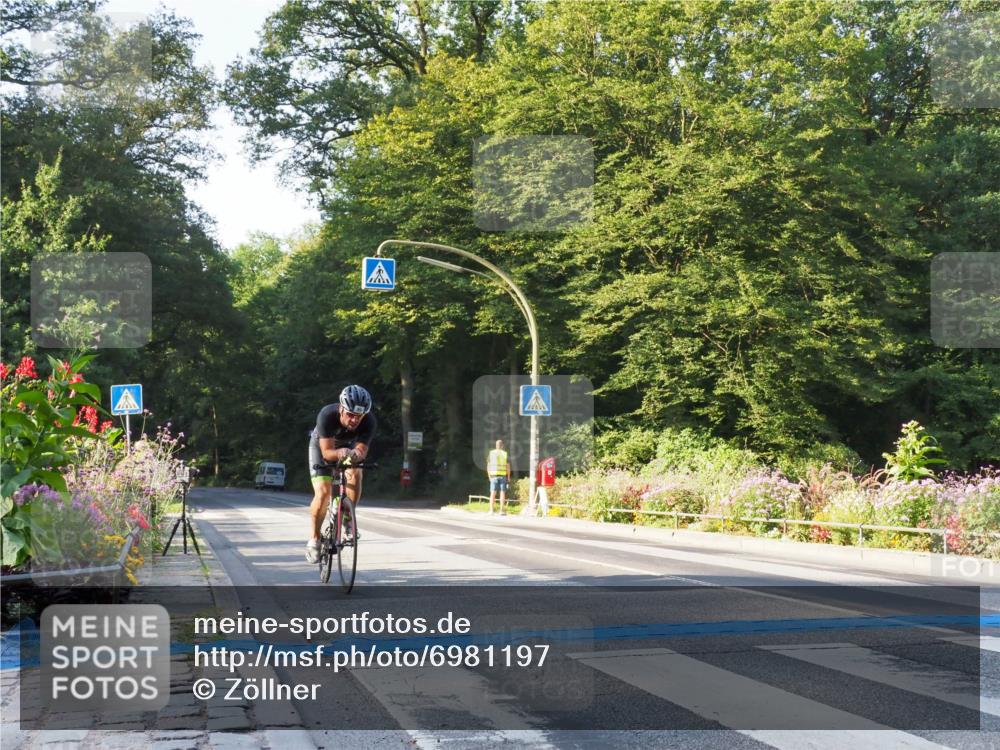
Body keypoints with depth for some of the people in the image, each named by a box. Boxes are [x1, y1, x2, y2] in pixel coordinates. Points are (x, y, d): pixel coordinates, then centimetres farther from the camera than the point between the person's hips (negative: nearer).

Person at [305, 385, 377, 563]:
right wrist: (340, 453, -59)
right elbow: (327, 452, -38)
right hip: (322, 446, -2)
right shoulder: (327, 415, -38)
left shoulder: (370, 421, -33)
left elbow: (362, 450, -34)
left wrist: (355, 454, -58)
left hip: (348, 447, 2)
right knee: (323, 492, -17)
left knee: (355, 474, -28)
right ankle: (314, 540, -2)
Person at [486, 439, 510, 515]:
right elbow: (508, 466, -2)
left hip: (494, 475, 1)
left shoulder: (491, 453, 2)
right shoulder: (505, 454, -1)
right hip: (503, 475, -1)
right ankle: (501, 510, -1)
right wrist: (508, 477, 6)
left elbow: (488, 466, 2)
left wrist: (489, 476, 11)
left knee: (493, 493, 2)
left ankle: (491, 510, -4)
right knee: (502, 493, 3)